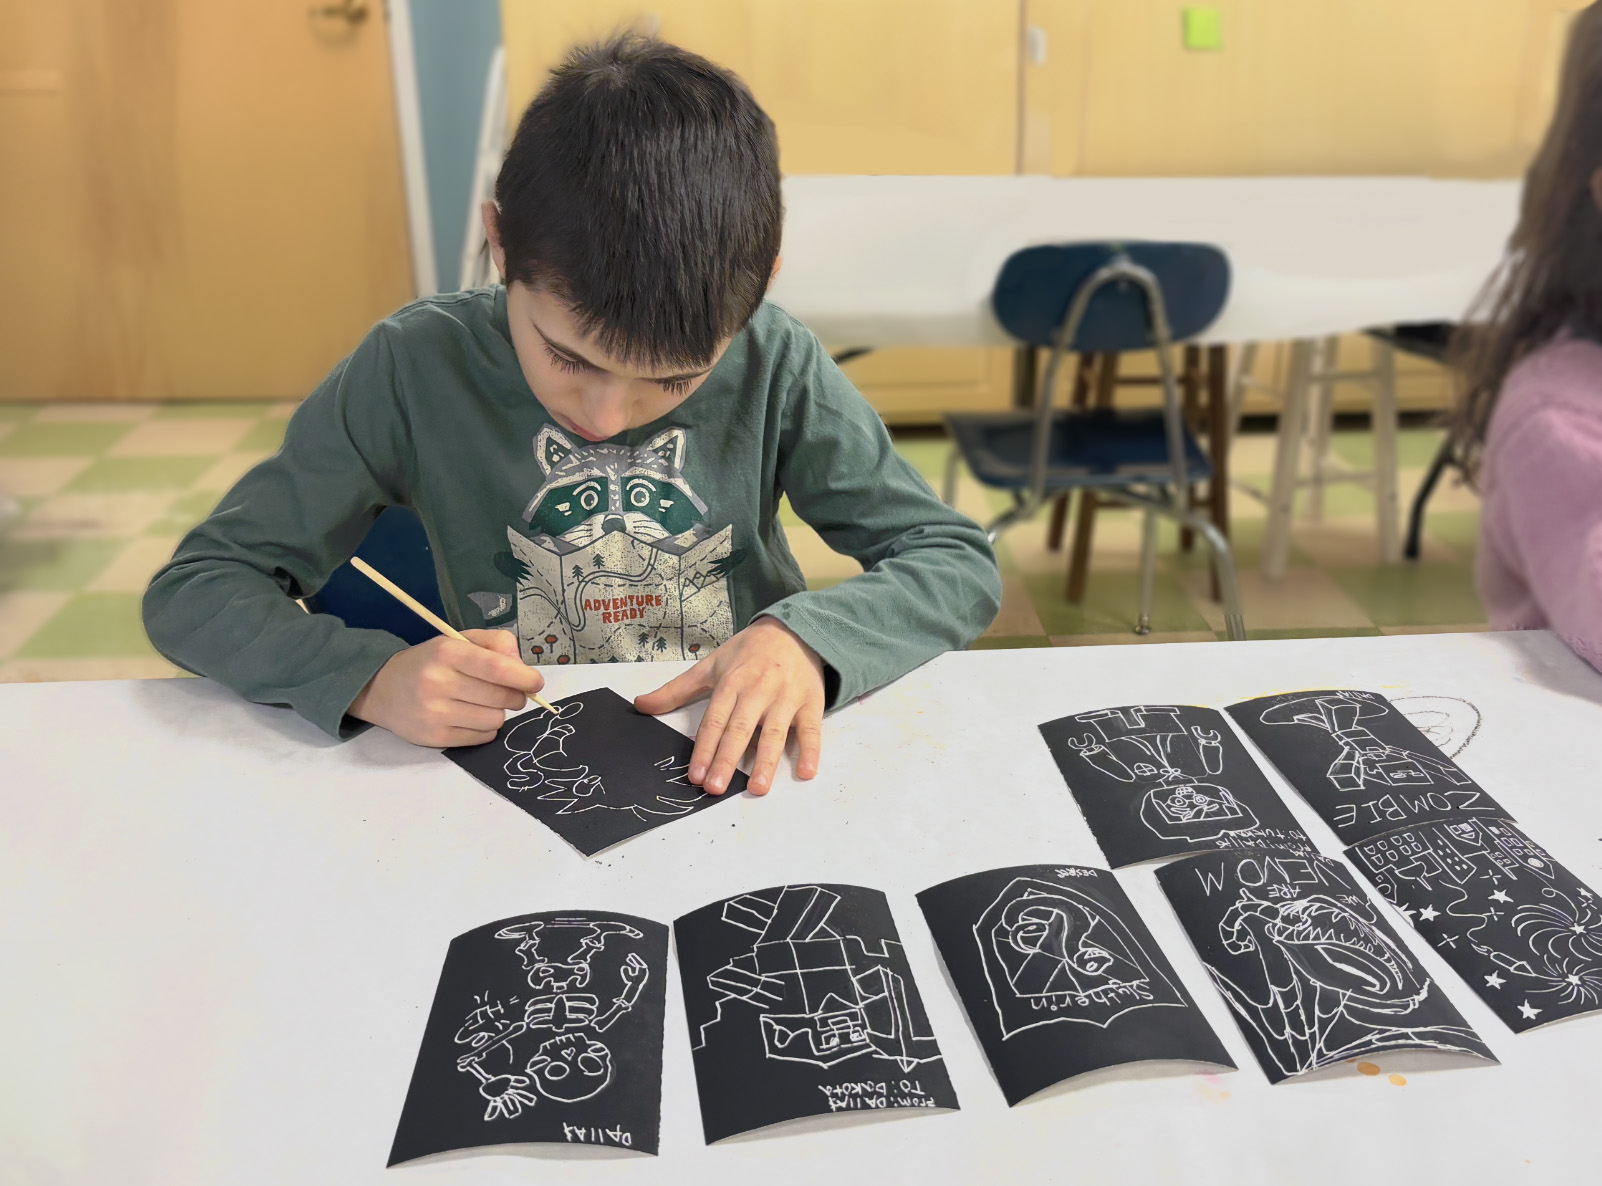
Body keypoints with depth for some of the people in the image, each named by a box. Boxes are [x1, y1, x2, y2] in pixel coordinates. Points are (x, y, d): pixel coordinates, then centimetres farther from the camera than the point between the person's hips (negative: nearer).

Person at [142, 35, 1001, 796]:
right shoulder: (417, 369, -11)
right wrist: (371, 676, -24)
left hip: (737, 770, 1)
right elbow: (190, 591, -6)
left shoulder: (774, 366, -10)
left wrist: (806, 636, -23)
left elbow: (960, 562, -5)